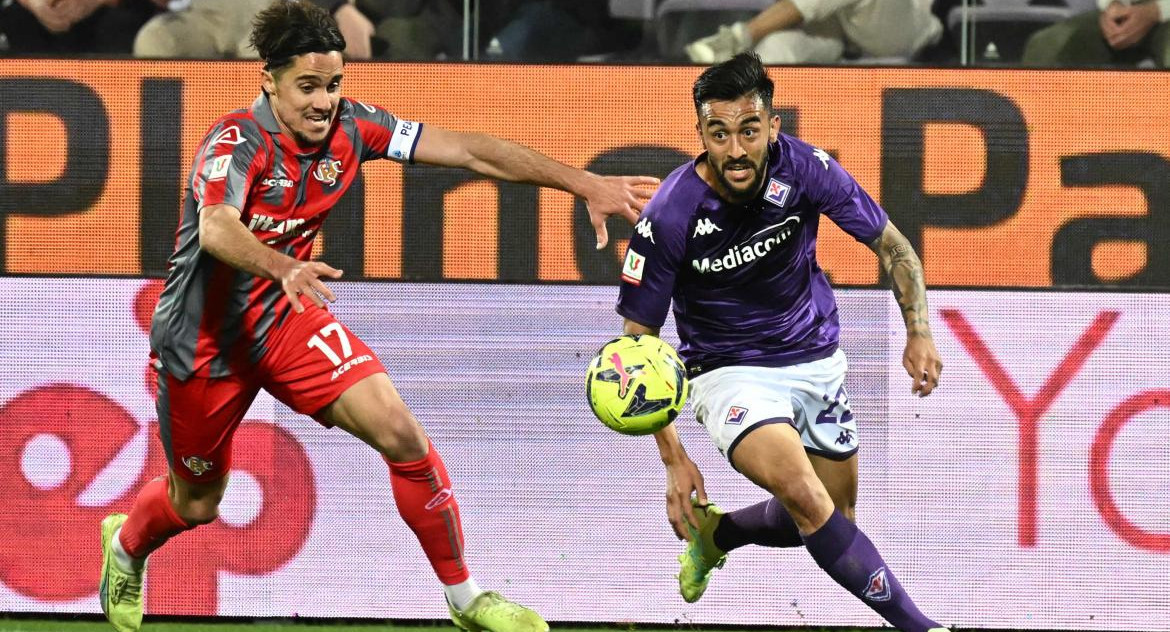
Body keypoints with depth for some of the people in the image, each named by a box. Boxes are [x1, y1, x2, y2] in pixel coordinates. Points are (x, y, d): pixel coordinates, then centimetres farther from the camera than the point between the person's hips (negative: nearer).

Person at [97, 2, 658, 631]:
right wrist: (283, 266, -68)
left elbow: (468, 150, -11)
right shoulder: (235, 142, -27)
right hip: (203, 337, -4)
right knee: (196, 504, 13)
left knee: (401, 434, -15)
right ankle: (124, 544, 50)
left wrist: (584, 183, -17)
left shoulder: (350, 127, -11)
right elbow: (216, 228, -47)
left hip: (286, 317, 4)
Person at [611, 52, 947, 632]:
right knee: (805, 496, -27)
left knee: (831, 516, 12)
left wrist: (919, 332, -18)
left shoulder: (805, 169, -18)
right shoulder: (669, 216, -24)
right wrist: (673, 457, -19)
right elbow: (638, 339, -14)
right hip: (729, 372, -4)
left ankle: (716, 532, 39)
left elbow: (891, 246, -2)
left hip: (815, 360, 4)